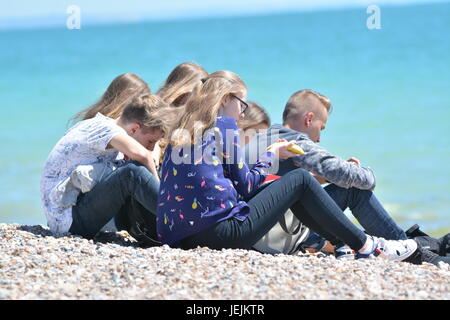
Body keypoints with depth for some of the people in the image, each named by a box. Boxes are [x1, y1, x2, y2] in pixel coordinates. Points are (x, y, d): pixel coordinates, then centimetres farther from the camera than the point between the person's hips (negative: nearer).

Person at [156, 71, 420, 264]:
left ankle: (343, 242, 26)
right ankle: (368, 246, 10)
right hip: (221, 233, -8)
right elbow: (245, 185, -3)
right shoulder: (225, 125, -2)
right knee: (300, 180, 7)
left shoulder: (181, 132, 19)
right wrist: (271, 155, 13)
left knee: (284, 186, 24)